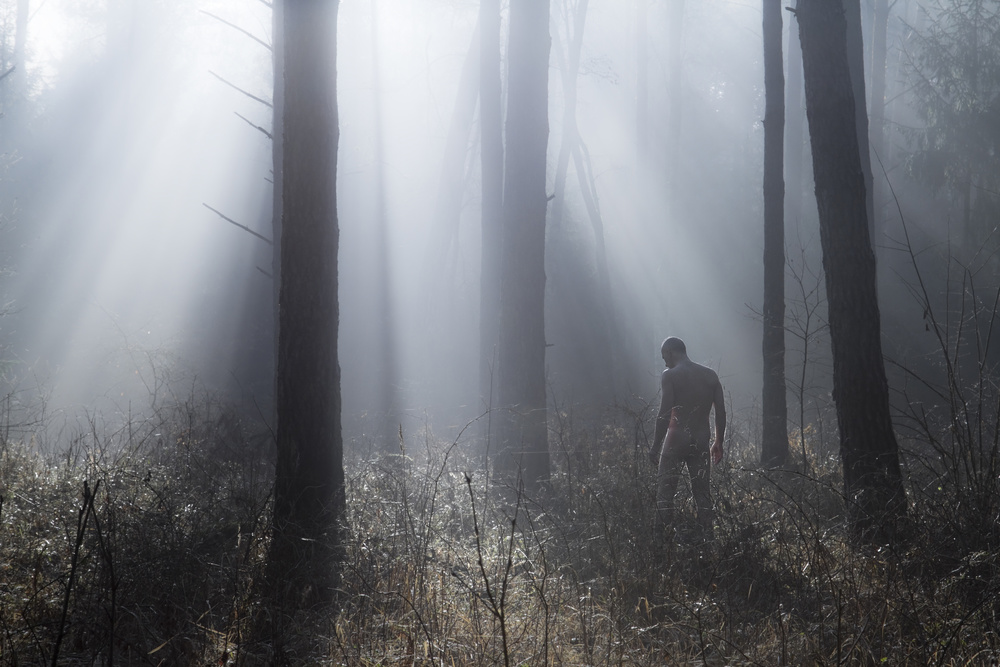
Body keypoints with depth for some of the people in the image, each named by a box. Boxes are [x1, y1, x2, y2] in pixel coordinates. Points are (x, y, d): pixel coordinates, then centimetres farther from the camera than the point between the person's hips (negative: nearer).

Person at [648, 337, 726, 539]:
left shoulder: (670, 376, -6)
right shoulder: (710, 375, 8)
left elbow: (664, 414, -13)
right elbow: (721, 412, 7)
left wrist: (655, 446, -9)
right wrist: (718, 442, 15)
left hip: (677, 439, -5)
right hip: (701, 440, 5)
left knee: (665, 492, 0)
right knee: (702, 492, 10)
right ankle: (707, 538, 8)